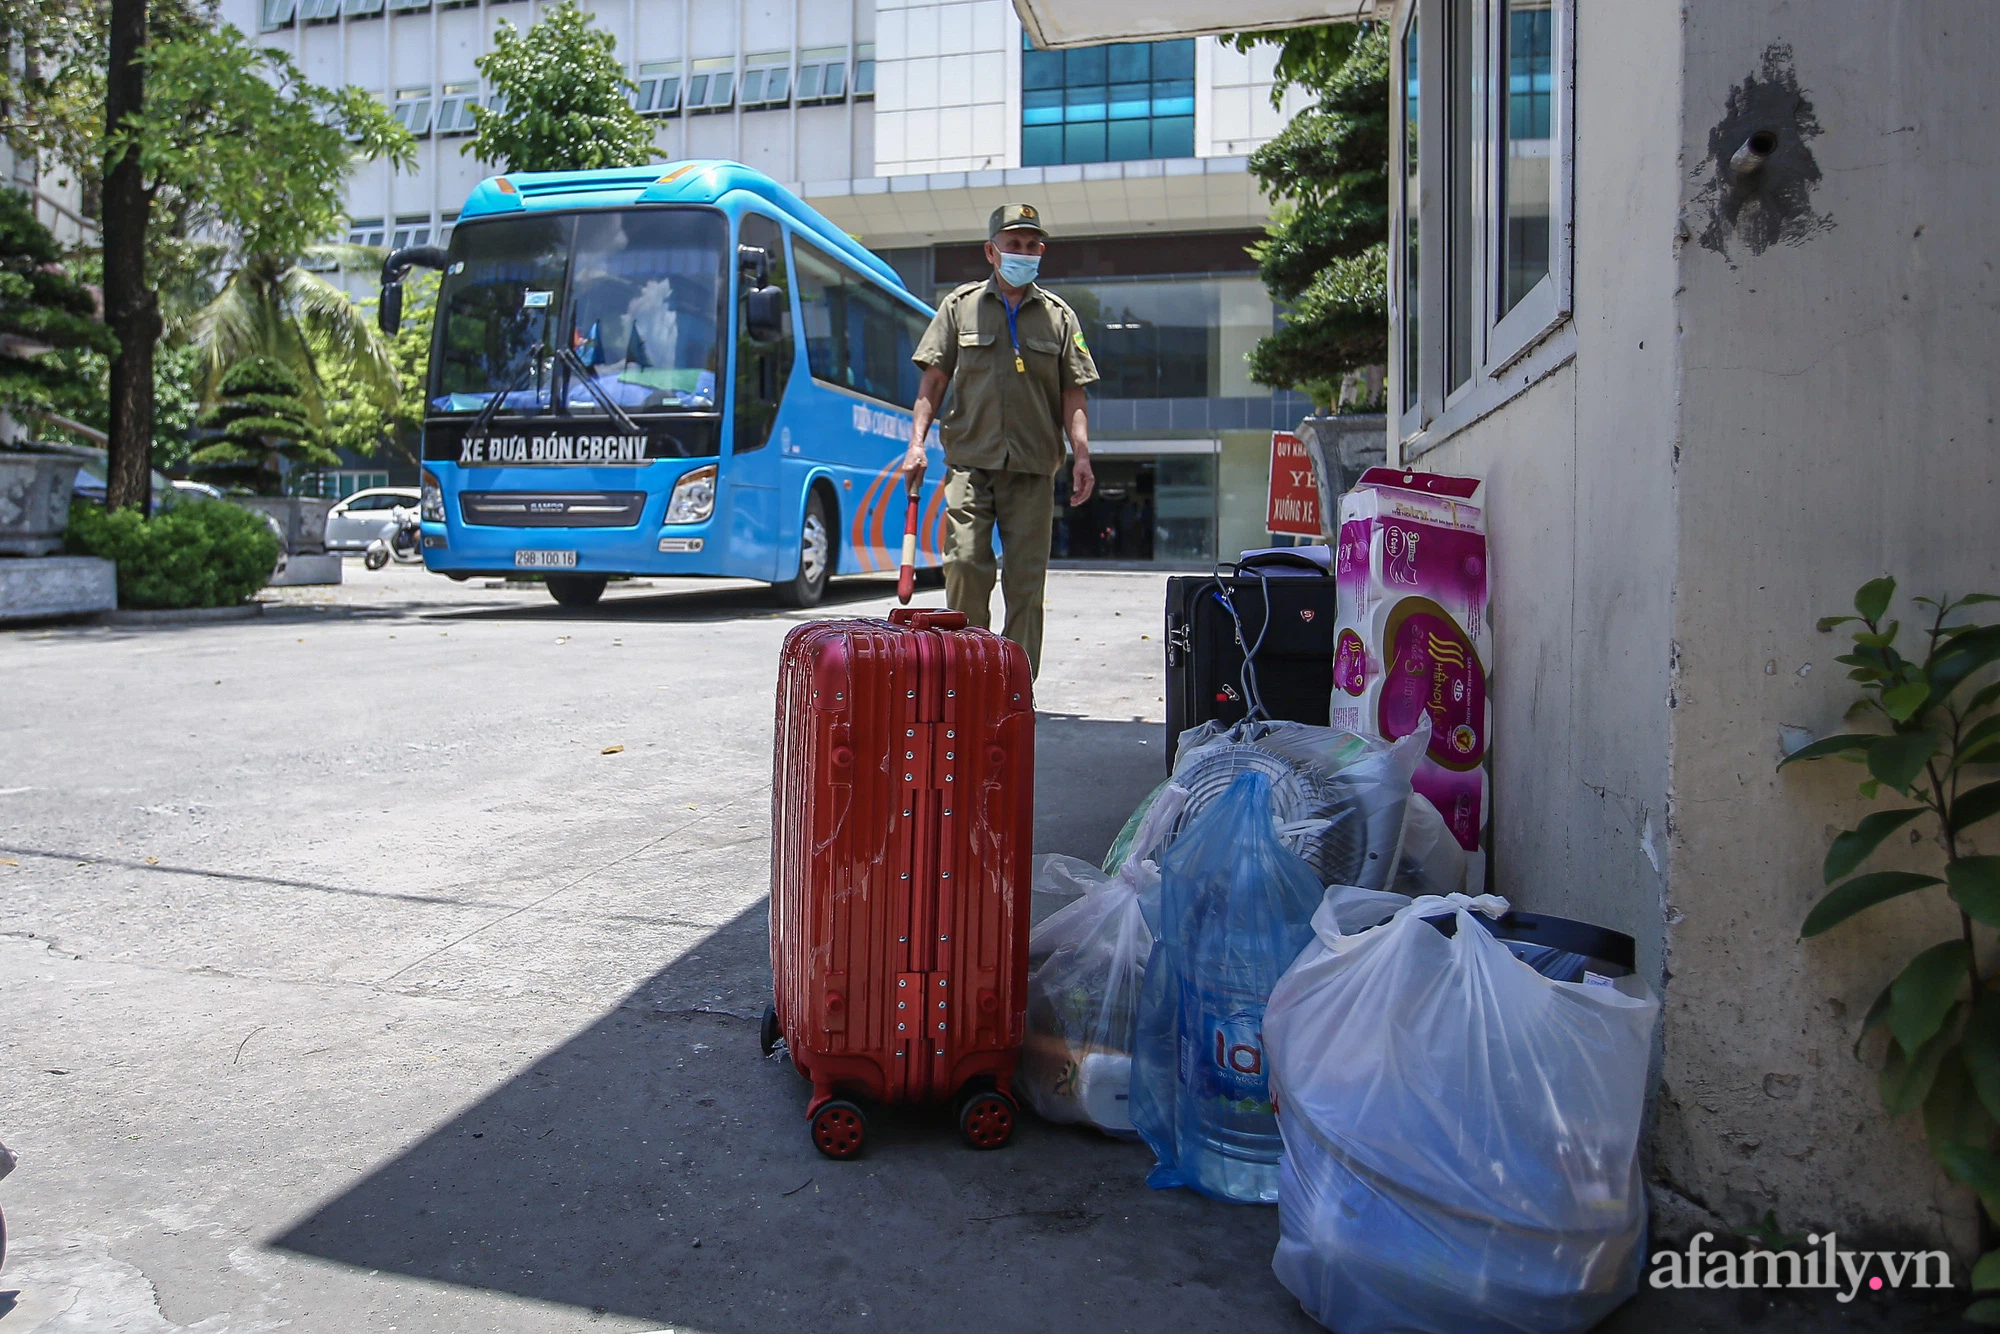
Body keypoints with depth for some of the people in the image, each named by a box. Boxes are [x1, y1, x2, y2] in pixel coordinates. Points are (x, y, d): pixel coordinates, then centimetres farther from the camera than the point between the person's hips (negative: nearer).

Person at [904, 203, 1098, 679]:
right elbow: (933, 380, 10)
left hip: (1033, 468, 1)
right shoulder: (960, 305, 12)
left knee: (1026, 579, -1)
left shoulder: (1058, 314, 14)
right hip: (970, 462, -1)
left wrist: (1082, 455, -1)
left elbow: (1072, 394, 11)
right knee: (966, 564, -13)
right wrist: (917, 443, -2)